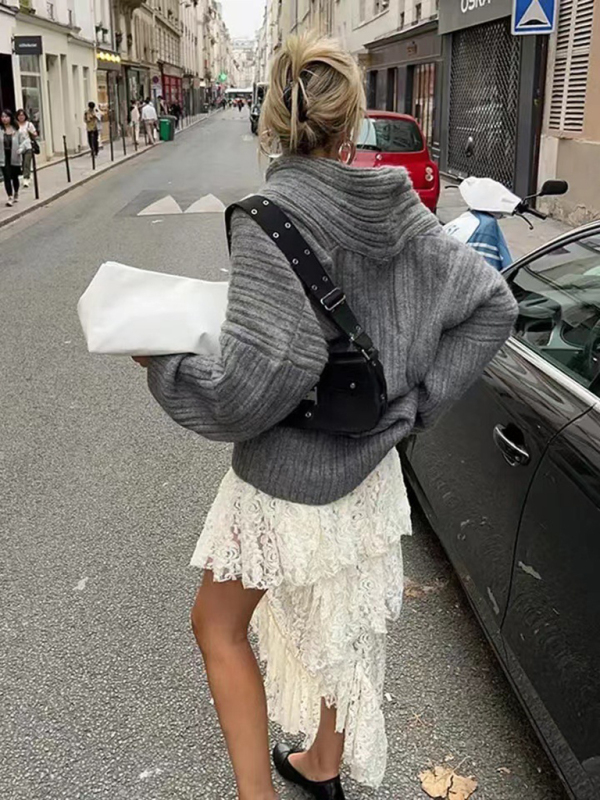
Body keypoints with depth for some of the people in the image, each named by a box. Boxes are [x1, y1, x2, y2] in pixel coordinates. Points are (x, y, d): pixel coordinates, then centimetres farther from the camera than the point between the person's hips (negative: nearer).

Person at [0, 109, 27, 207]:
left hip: (15, 157, 1)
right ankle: (10, 197, -6)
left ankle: (16, 194, 36)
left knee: (14, 177, 14)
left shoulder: (17, 129, -5)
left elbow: (25, 140, -3)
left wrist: (20, 149, -18)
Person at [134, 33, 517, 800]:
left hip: (288, 483, -6)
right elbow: (492, 303, 0)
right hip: (370, 466, 7)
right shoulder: (396, 209, -4)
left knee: (218, 627, 18)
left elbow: (262, 373, -31)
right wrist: (420, 399, 3)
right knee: (343, 624, 26)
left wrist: (163, 363, -13)